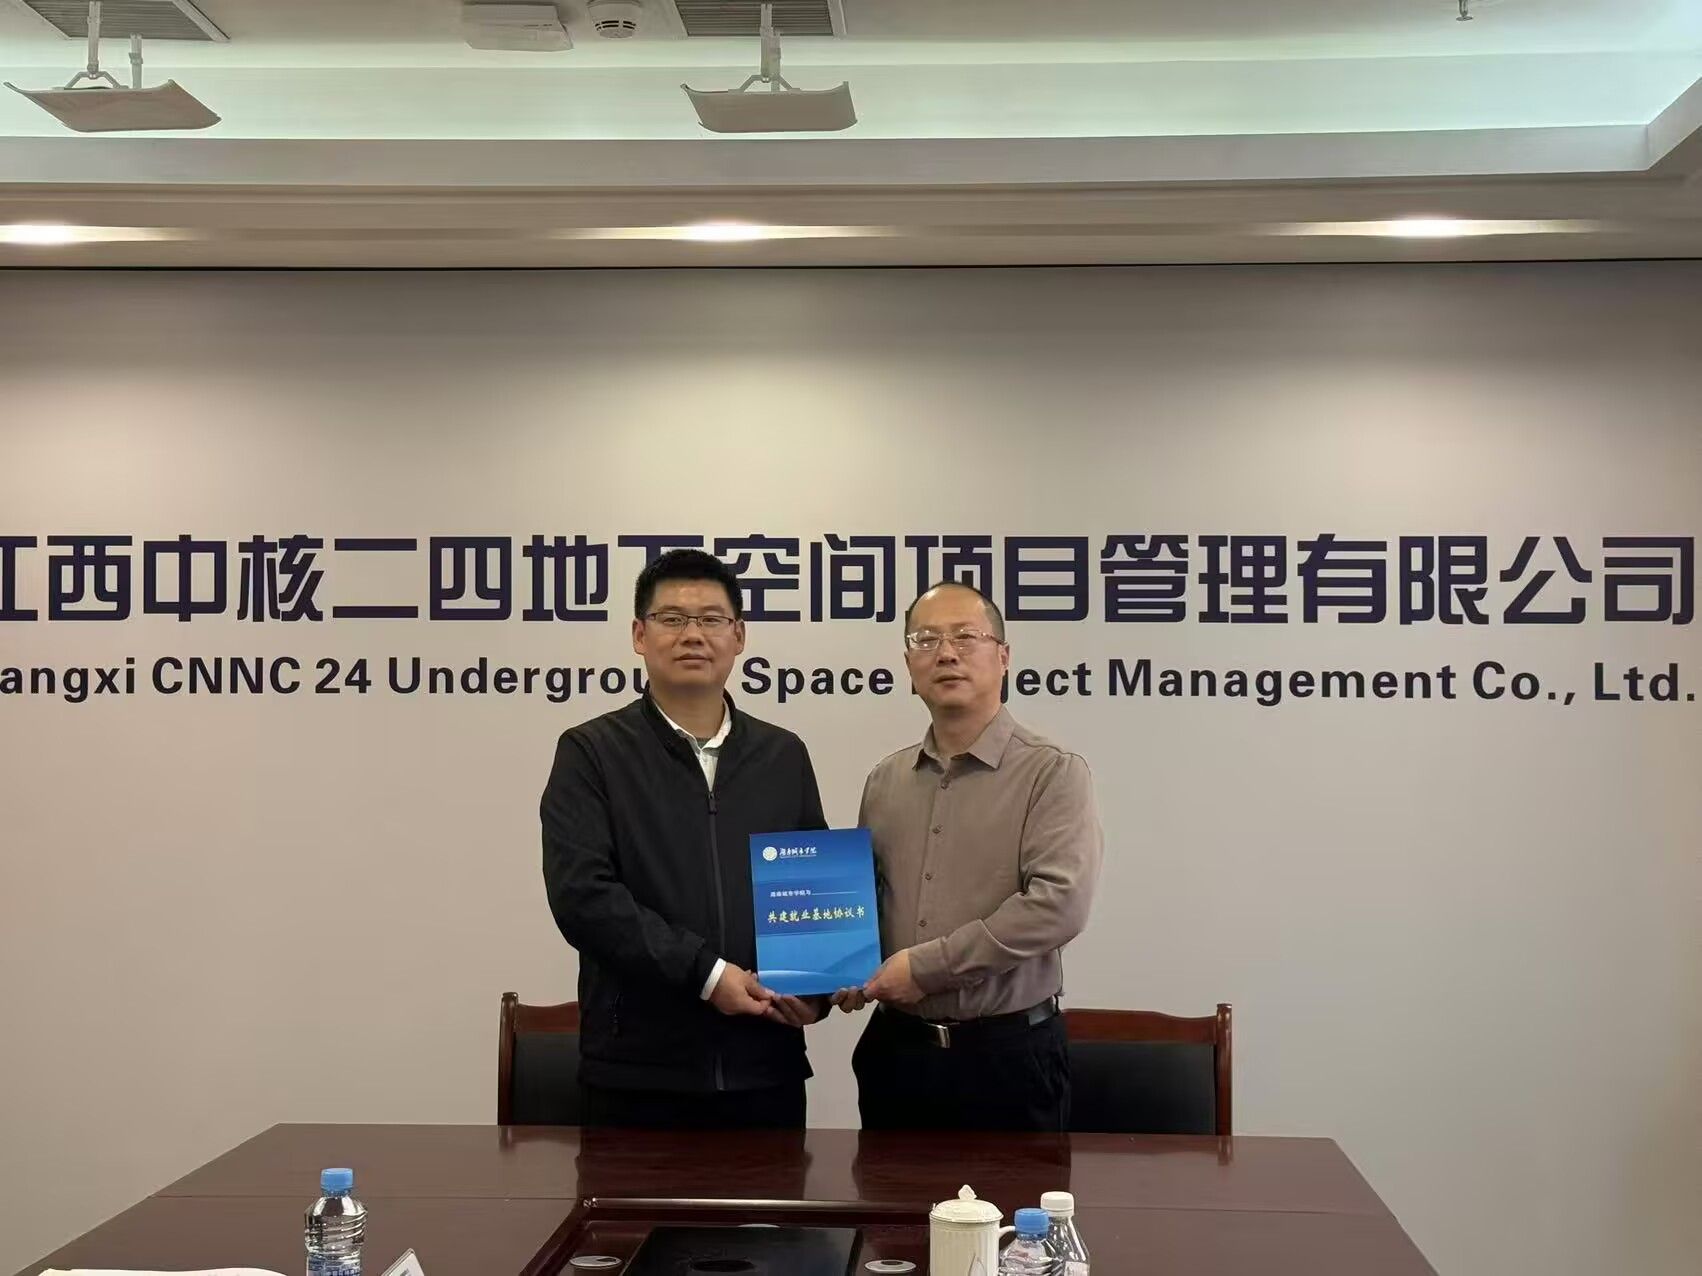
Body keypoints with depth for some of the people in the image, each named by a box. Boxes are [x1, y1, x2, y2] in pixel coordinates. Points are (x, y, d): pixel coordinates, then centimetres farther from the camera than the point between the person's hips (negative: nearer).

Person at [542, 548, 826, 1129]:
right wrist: (706, 972, -15)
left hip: (766, 1068, 3)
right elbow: (581, 893, -10)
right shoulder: (591, 753, 1)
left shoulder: (784, 756, 13)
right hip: (638, 1074, -3)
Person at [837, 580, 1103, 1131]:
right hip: (894, 1049, 5)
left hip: (1008, 1054, -5)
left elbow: (1059, 903, -18)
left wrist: (926, 966, -17)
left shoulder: (1051, 773, -6)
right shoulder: (885, 780, 11)